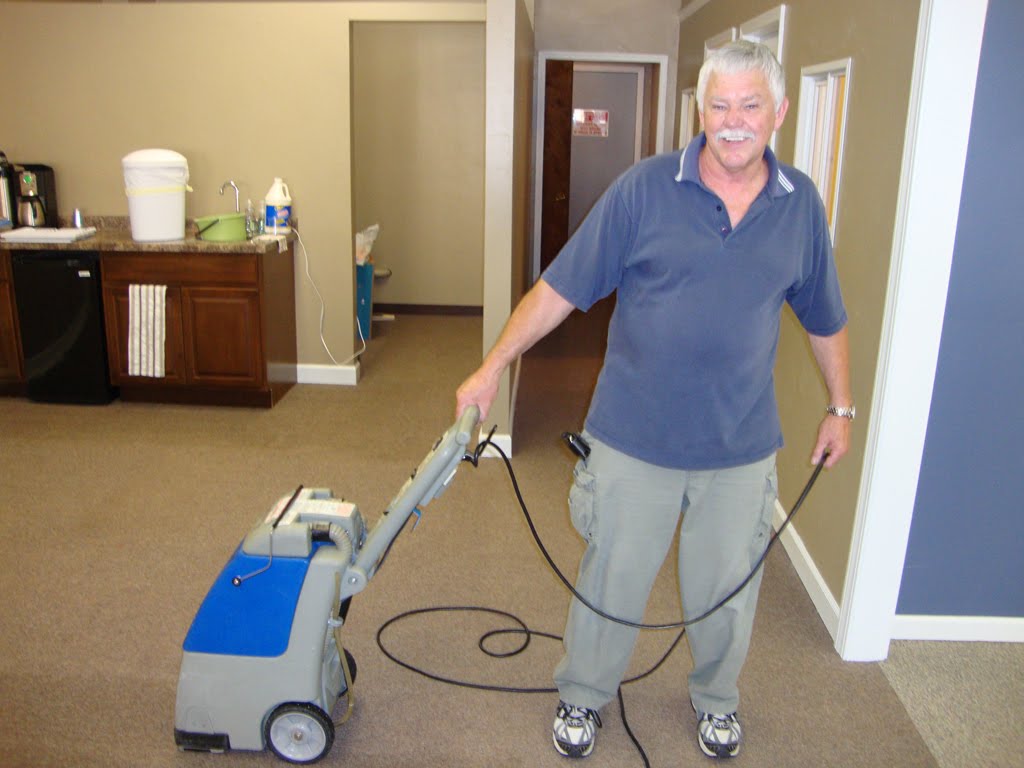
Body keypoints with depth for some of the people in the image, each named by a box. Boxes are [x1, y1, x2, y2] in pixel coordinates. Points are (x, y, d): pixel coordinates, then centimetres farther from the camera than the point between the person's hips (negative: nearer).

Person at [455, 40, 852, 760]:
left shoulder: (801, 203, 1)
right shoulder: (646, 187, -9)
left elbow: (825, 317, 13)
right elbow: (560, 286, -8)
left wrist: (841, 407, 15)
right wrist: (492, 367, -9)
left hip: (742, 447, 3)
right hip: (634, 439, -2)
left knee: (726, 590, 19)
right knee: (611, 582, 14)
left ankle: (717, 700, 47)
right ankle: (583, 695, 40)